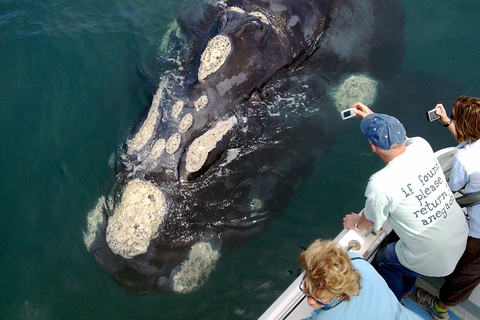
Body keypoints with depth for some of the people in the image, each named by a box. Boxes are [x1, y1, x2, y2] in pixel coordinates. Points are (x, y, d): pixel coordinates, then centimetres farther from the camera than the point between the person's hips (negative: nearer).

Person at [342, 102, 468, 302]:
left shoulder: (380, 184, -30)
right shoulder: (421, 146, -14)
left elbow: (370, 222, -8)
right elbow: (397, 137, 13)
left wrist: (356, 224, 14)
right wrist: (373, 117, 20)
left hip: (433, 261, -6)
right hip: (462, 239, 6)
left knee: (384, 257, 23)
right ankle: (406, 290, 57)